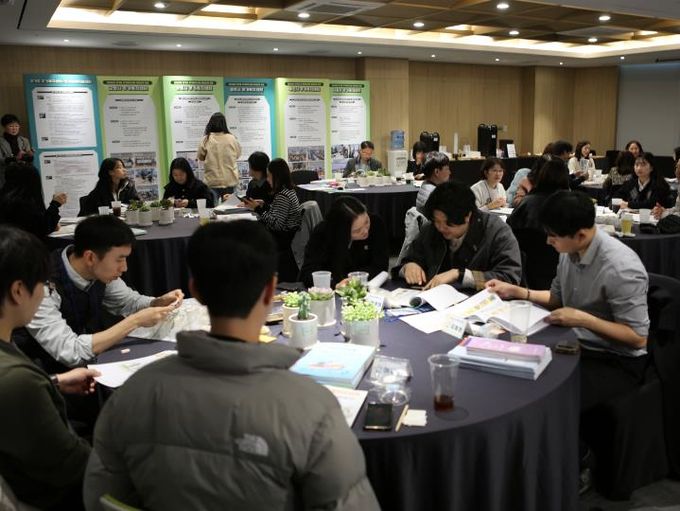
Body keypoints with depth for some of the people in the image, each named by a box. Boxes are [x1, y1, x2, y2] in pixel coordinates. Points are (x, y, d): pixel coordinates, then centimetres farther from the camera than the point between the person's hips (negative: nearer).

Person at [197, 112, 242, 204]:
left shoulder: (206, 139, -9)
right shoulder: (231, 138, -7)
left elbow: (200, 157, 4)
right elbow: (238, 155, 7)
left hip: (212, 180, -1)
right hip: (230, 180, 1)